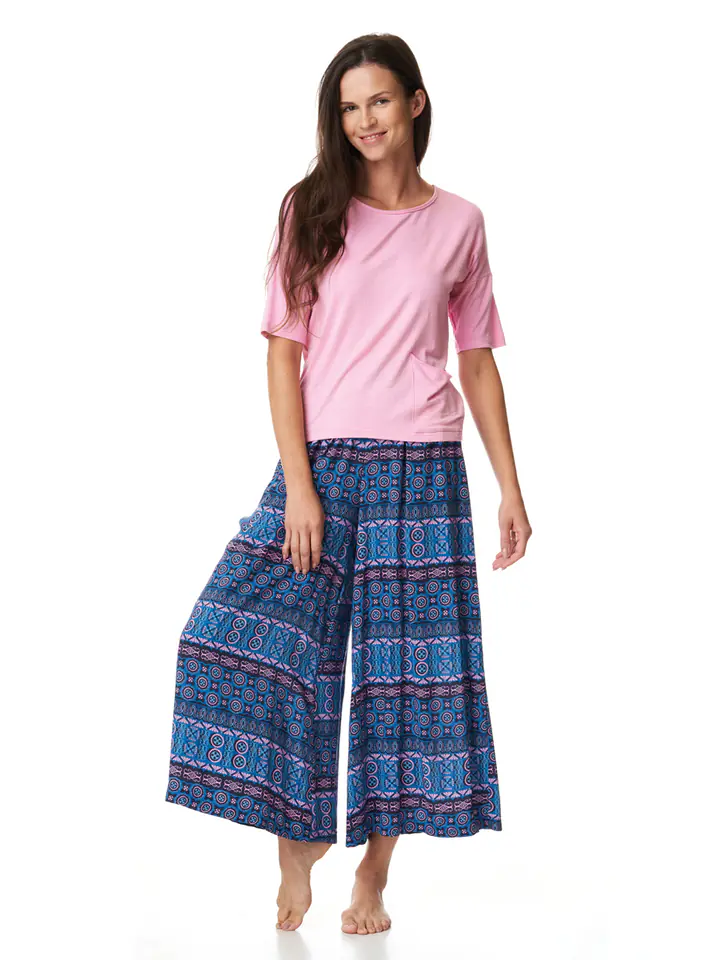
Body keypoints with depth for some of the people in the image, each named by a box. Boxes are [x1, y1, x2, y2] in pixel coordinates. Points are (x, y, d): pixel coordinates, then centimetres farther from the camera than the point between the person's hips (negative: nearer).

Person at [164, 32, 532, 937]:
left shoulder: (459, 223, 7)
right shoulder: (311, 209, 5)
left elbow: (478, 361, 11)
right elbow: (285, 350, 0)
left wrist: (510, 488, 6)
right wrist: (298, 484, -9)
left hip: (421, 472, 0)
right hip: (321, 462, 0)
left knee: (406, 664, 1)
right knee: (256, 637, -11)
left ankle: (374, 873, 15)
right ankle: (297, 845, 8)